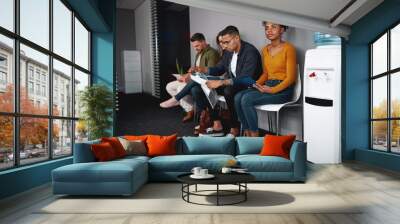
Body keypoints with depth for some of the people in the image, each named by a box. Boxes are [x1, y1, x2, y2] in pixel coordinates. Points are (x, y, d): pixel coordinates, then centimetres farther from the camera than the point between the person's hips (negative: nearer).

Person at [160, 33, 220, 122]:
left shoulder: (212, 53, -13)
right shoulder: (198, 53, 18)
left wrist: (190, 76, -25)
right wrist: (187, 75, -3)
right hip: (195, 79, 10)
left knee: (181, 87, -31)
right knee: (169, 86, 2)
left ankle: (190, 111, -14)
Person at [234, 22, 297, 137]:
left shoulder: (288, 48, -7)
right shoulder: (265, 50, 14)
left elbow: (290, 78, -10)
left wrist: (272, 90, -20)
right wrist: (256, 84, 1)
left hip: (282, 89, -6)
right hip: (267, 85, 6)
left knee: (247, 99, -26)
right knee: (238, 97, -18)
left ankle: (255, 135, -11)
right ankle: (247, 133, -10)